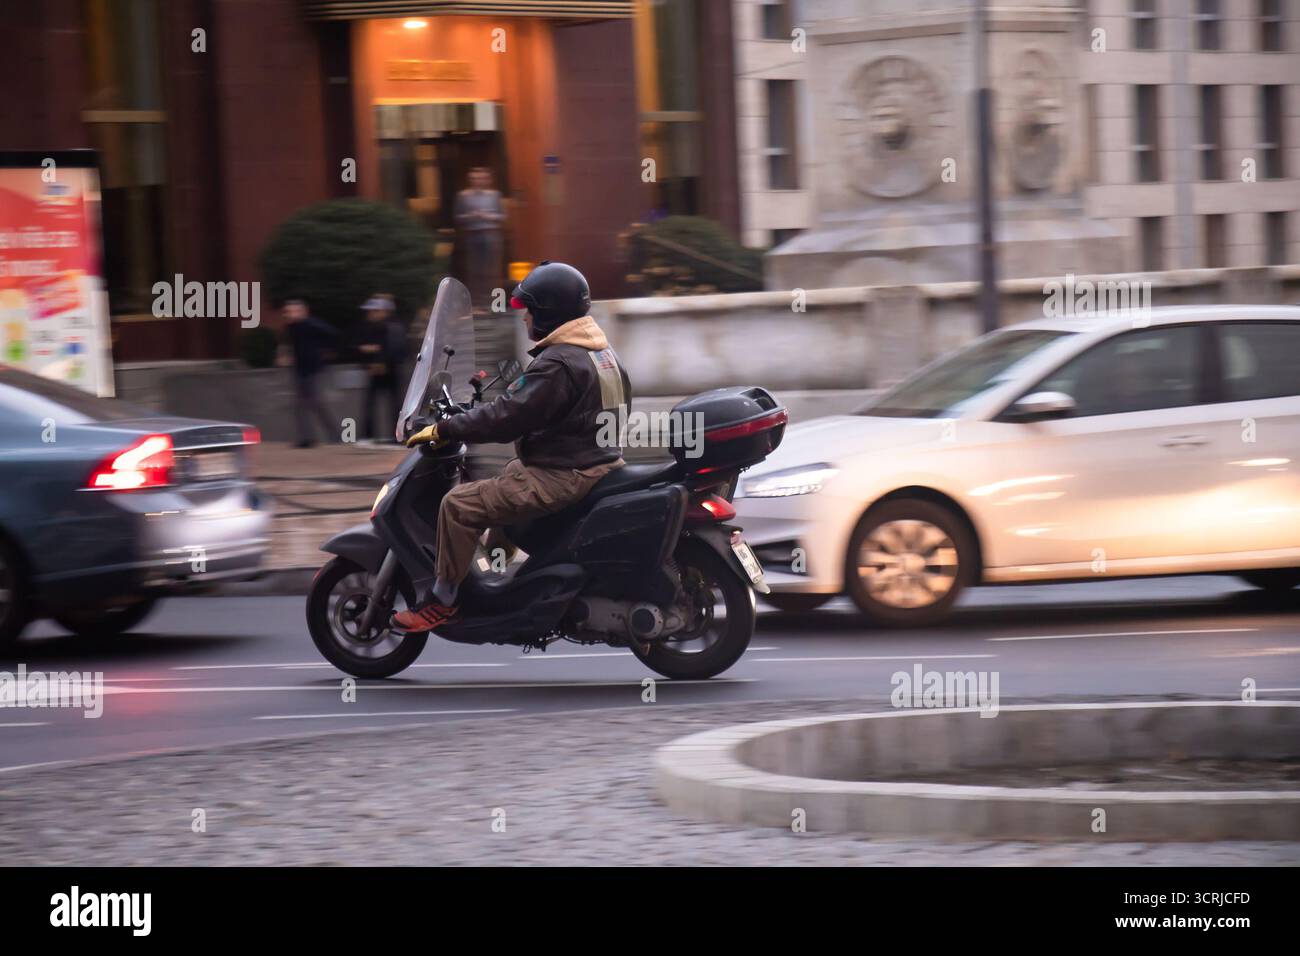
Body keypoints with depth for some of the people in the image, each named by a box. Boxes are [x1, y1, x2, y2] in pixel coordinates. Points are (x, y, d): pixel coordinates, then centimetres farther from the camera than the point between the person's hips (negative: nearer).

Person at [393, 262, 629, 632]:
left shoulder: (558, 363, -22)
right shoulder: (600, 349, 10)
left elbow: (506, 418, -24)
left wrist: (441, 430, -17)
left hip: (564, 475, -11)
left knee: (460, 505, -12)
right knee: (507, 473, 35)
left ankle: (442, 600, -4)